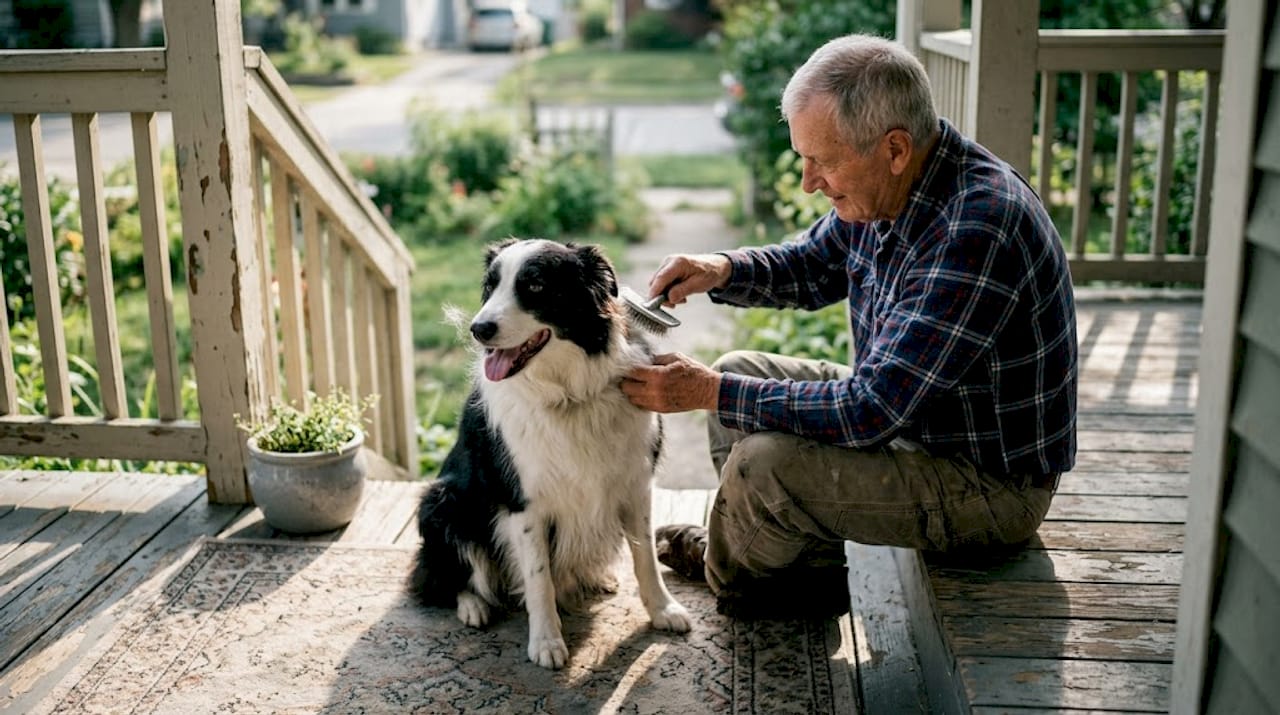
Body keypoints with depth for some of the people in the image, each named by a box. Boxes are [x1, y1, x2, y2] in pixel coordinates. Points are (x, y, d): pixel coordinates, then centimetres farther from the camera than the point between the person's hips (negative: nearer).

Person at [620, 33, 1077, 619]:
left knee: (763, 462, -25)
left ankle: (729, 575, 10)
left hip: (993, 483, -9)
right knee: (741, 373, 11)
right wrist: (720, 270, -7)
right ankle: (806, 568, 23)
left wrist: (711, 393, -27)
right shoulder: (885, 190, -5)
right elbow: (810, 266, 15)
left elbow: (871, 412, -33)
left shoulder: (976, 231, -33)